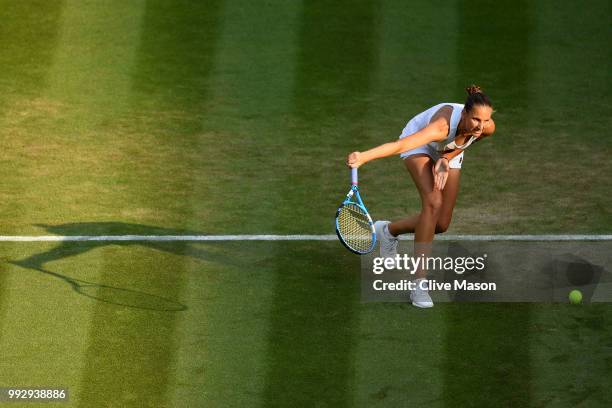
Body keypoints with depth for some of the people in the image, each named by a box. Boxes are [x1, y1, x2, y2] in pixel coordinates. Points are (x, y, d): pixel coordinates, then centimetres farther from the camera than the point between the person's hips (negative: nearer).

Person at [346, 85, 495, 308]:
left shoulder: (488, 128, -29)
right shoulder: (443, 126, -46)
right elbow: (401, 145, -60)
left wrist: (446, 159, -24)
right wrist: (363, 157, -75)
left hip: (449, 152, 5)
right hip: (419, 144, -5)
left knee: (441, 225, 0)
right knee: (433, 203, -27)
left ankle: (389, 230, 29)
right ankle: (419, 283, -24)